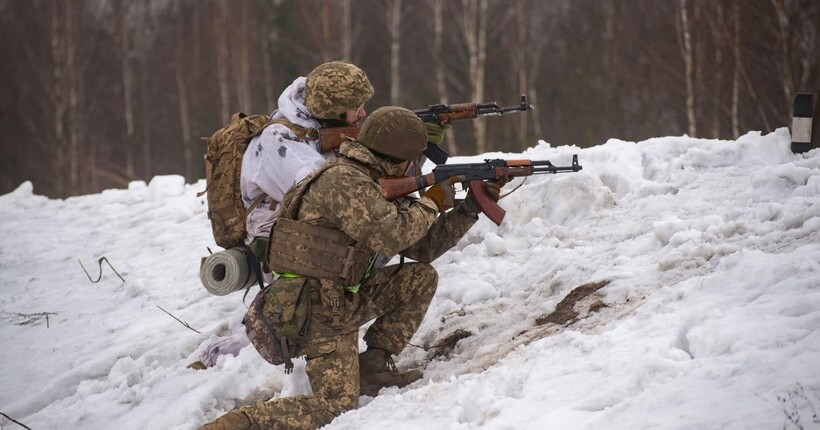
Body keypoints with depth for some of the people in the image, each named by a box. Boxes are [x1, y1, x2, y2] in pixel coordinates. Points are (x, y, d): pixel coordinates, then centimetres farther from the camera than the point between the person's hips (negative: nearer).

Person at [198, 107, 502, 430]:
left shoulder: (371, 185, 14)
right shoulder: (344, 181, -16)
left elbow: (420, 247, 17)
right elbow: (390, 236, -29)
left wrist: (469, 209, 13)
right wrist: (431, 202, -13)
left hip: (341, 300, 9)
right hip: (319, 310, -9)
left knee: (420, 278, 9)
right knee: (337, 404, -16)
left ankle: (372, 366, 8)